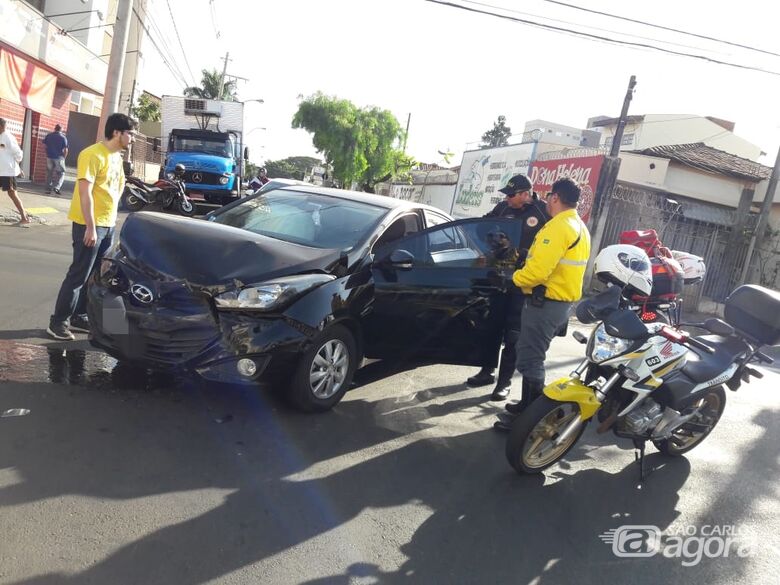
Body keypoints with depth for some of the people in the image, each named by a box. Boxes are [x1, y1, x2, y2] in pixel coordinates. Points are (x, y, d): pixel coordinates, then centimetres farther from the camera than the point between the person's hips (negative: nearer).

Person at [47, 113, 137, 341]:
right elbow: (85, 192, -20)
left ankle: (78, 317, 22)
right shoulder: (93, 155, -15)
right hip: (90, 224, -8)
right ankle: (58, 322, 5)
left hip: (108, 224, 8)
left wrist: (110, 220, 16)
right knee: (78, 275, -4)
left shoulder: (116, 156, 12)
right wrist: (91, 227, -22)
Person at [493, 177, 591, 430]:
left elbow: (538, 269, -27)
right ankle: (528, 405, 31)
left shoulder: (558, 227, -19)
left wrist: (514, 278, -10)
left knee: (530, 359, -5)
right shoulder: (580, 227, 15)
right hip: (562, 302, 10)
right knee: (533, 356, 20)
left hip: (545, 302, -10)